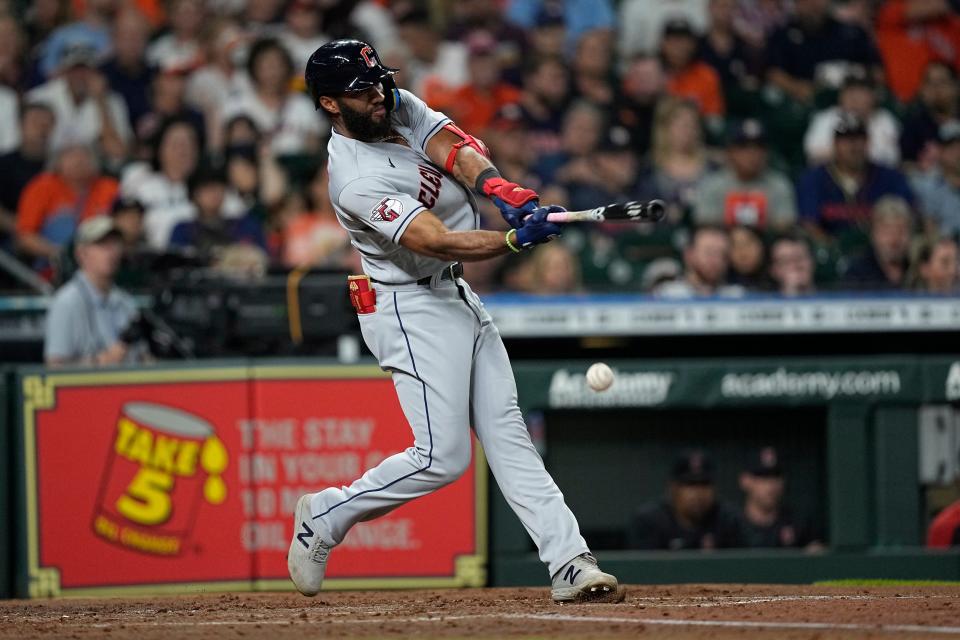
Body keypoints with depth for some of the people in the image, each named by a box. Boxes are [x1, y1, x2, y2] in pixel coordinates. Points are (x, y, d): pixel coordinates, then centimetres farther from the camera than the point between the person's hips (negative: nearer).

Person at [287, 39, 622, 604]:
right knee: (442, 457, -10)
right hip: (412, 309, -9)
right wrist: (516, 240, -44)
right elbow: (436, 241, -32)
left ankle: (569, 562, -1)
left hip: (459, 299, 9)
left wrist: (497, 186, -33)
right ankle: (325, 516, 8)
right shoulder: (356, 180, -24)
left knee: (508, 435, 3)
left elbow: (455, 150, -13)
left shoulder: (402, 108, 2)